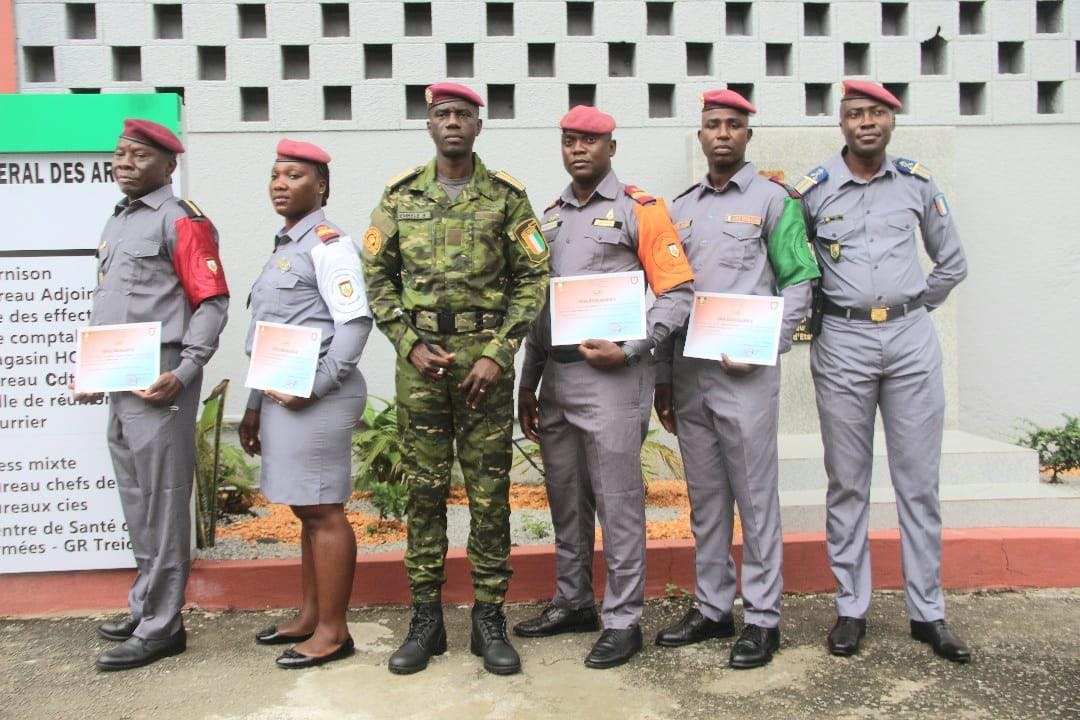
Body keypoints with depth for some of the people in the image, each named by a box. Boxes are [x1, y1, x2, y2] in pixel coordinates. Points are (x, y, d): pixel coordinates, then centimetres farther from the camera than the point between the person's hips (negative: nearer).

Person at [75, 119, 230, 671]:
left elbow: (213, 300, -13)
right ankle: (145, 609, 28)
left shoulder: (181, 220, -6)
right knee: (136, 503, 16)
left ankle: (161, 627, 7)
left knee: (162, 502, -2)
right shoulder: (115, 222, 20)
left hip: (158, 382, -9)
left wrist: (184, 374, -21)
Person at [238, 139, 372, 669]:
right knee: (306, 510, 15)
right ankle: (310, 616, 27)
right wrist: (255, 406, 20)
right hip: (283, 397, 9)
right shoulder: (283, 247, 19)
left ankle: (332, 631, 8)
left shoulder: (328, 243, -8)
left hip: (317, 399, -9)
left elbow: (355, 322, -16)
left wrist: (316, 386, -19)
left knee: (322, 512, -3)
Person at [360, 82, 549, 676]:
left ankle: (488, 616, 16)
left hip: (485, 356, -1)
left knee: (489, 488, 3)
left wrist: (498, 353, -9)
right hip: (419, 356, 2)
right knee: (423, 487, 7)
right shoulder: (401, 194, 9)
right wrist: (411, 344, -5)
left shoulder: (507, 196, 4)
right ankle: (425, 617, 19)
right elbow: (377, 275, 8)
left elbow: (531, 279, 1)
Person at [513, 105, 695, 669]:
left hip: (610, 375, -6)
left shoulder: (640, 210, -2)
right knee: (565, 497, 15)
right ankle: (573, 602, 30)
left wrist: (628, 349, -18)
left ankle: (623, 619, 13)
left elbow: (679, 293, -8)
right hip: (556, 374, 7)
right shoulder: (550, 217, 16)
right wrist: (527, 385, 16)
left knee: (617, 500, 0)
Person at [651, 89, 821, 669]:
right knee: (705, 498, 12)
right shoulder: (680, 208, 17)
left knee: (755, 496, 1)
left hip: (745, 372, -5)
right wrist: (663, 377, 14)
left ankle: (763, 617, 13)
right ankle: (712, 608, 24)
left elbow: (799, 283, -2)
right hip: (687, 372, 5)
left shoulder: (773, 198, 3)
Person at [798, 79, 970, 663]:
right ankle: (851, 608, 15)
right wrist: (813, 310, 4)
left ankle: (927, 611, 16)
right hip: (842, 341, -1)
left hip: (911, 337, 2)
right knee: (847, 482, 4)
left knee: (919, 481, 5)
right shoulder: (811, 189, 2)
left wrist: (912, 308, 10)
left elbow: (952, 262, 17)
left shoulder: (918, 184, 8)